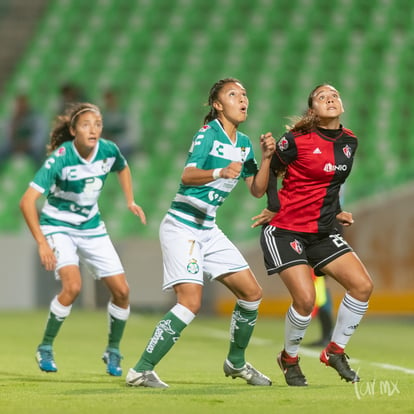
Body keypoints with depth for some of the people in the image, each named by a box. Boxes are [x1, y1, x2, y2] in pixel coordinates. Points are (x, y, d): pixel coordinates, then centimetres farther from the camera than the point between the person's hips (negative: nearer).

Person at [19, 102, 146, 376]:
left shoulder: (108, 150, -11)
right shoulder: (60, 158, -26)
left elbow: (123, 168, 16)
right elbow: (27, 201, -29)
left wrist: (130, 201, 6)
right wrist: (42, 243, -34)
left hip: (92, 228, 5)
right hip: (58, 227, -5)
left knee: (122, 290, -3)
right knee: (73, 285, -26)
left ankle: (113, 352, 19)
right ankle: (45, 348, -7)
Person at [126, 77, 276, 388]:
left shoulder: (244, 144, 11)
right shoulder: (209, 133, -12)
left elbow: (257, 190, 12)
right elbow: (187, 176, -26)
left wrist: (266, 157, -3)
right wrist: (220, 172, -44)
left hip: (208, 230, 8)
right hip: (182, 227, -8)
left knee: (252, 293, 7)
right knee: (191, 303, -20)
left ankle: (236, 362, 26)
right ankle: (141, 371, -14)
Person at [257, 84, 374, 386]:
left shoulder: (350, 141, 6)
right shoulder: (297, 141, -13)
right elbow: (268, 171, -2)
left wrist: (335, 211, 15)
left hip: (322, 232, 6)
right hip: (286, 231, -6)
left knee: (363, 286, -8)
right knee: (305, 299, -19)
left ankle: (336, 351, 11)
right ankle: (289, 358, 10)